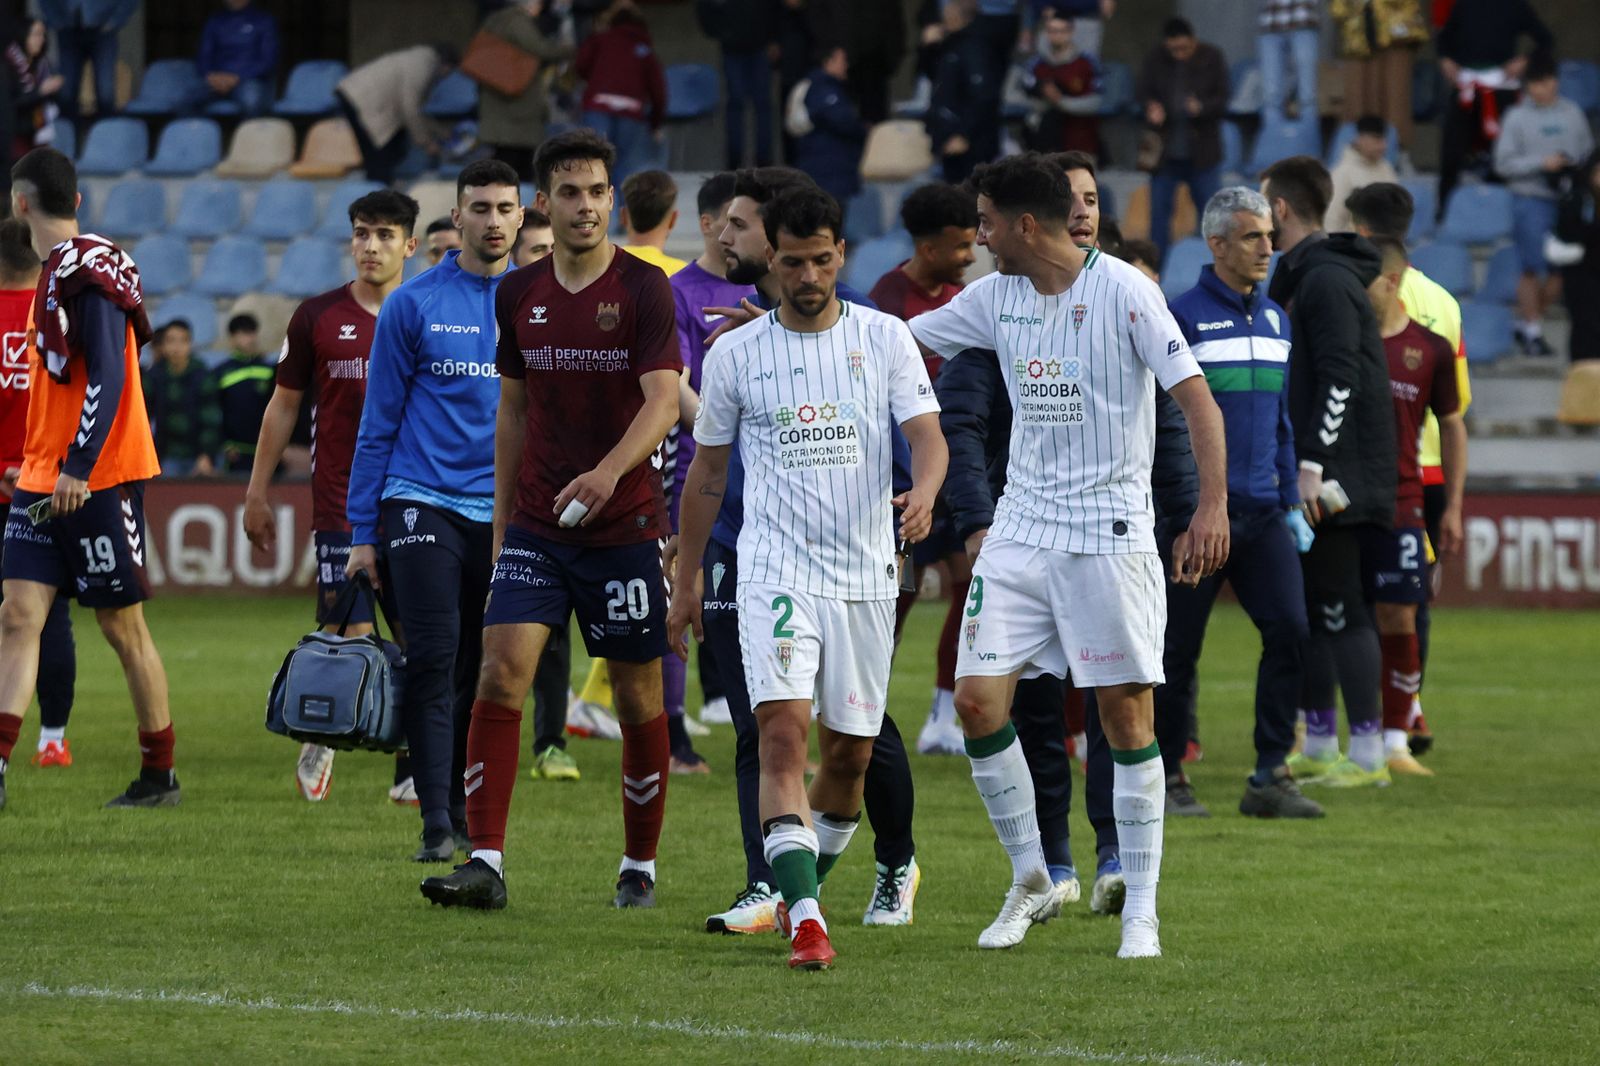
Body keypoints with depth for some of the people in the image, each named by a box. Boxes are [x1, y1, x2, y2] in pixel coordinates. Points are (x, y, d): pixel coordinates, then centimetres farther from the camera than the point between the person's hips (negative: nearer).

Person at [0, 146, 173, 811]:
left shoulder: (89, 271, -15)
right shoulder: (57, 270, 14)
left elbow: (107, 378, -23)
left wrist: (78, 467, -29)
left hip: (97, 481, -9)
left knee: (122, 626, 2)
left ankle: (159, 776, 13)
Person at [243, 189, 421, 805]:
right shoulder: (318, 317, 4)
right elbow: (284, 406, 10)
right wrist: (257, 493, 8)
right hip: (340, 506, -1)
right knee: (348, 637, -10)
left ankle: (413, 773, 7)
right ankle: (320, 735, 17)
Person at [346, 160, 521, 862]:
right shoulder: (413, 305, 0)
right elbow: (378, 424, 5)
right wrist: (362, 531, 3)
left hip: (507, 513, 3)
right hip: (424, 505, -2)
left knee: (486, 673, 6)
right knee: (432, 659, -12)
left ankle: (466, 813, 17)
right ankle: (436, 825, -13)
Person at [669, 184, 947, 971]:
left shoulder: (885, 338, 3)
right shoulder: (734, 354, 3)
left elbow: (927, 433, -5)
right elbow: (706, 472, 13)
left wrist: (923, 493, -28)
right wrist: (685, 583, 14)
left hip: (866, 574, 2)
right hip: (775, 572, -2)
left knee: (850, 753, 8)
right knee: (784, 731, -19)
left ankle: (802, 893, 31)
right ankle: (804, 920, -26)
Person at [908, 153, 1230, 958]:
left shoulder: (1122, 291, -11)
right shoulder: (996, 295, 7)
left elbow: (1195, 396, -14)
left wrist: (1212, 506, -24)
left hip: (1109, 532, -6)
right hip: (1020, 529, 6)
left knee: (1127, 715, -4)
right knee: (977, 700, -3)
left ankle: (1140, 911, 4)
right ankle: (1030, 883, 12)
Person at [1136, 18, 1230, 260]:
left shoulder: (1211, 59, -5)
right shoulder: (1155, 59, -2)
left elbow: (1222, 100, -5)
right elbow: (1141, 93, 1)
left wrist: (1202, 108, -26)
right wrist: (1150, 108, -22)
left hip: (1202, 153, -1)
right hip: (1165, 150, 1)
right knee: (1159, 210, 3)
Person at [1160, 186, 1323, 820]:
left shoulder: (1275, 321, 13)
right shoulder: (1181, 318, -7)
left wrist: (1291, 504, 17)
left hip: (1262, 512, 5)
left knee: (1290, 629, -7)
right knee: (1180, 649, 2)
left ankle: (1270, 778, -1)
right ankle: (1168, 780, 13)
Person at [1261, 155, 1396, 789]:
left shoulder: (1327, 280, -14)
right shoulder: (1296, 279, 18)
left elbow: (1340, 380, -22)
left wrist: (1312, 465, -25)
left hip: (1332, 480, -10)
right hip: (1303, 480, 10)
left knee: (1339, 610, -9)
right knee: (1304, 611, 12)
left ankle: (1367, 756, -7)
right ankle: (1319, 750, 16)